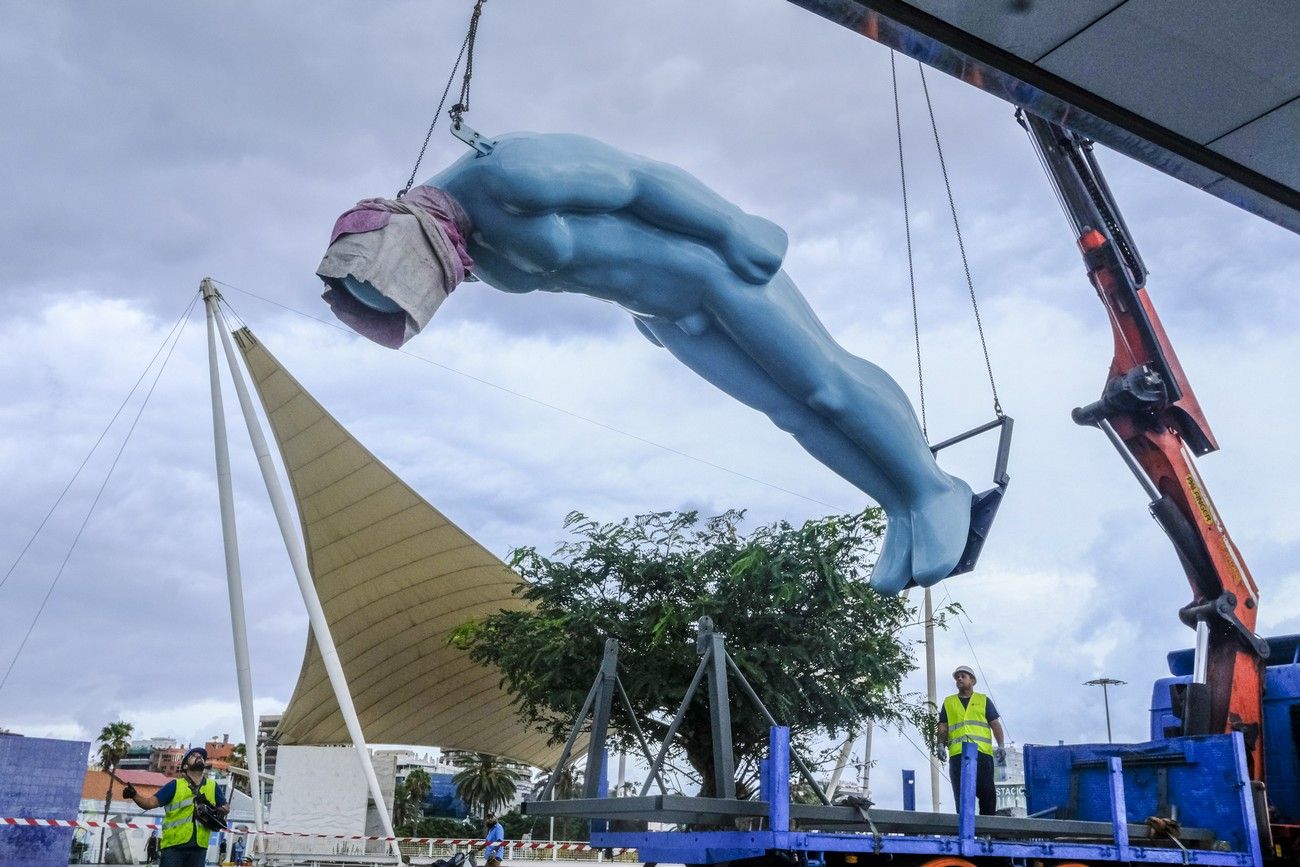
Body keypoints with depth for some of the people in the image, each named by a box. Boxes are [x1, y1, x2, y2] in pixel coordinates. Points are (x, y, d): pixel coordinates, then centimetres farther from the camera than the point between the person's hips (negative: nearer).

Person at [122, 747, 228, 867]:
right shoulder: (175, 785, 2)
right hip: (173, 845, -3)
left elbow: (225, 807, 23)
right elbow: (151, 802, -5)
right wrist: (134, 795, -24)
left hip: (198, 847, 3)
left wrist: (221, 811, -1)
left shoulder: (213, 786, 13)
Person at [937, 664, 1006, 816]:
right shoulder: (948, 702, 22)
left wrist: (1001, 745, -1)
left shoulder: (983, 700, 19)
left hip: (982, 752, -1)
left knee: (987, 792, -7)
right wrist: (941, 744, -3)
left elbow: (995, 724, 12)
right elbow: (943, 726, 14)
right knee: (961, 794, -4)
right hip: (957, 753, 1)